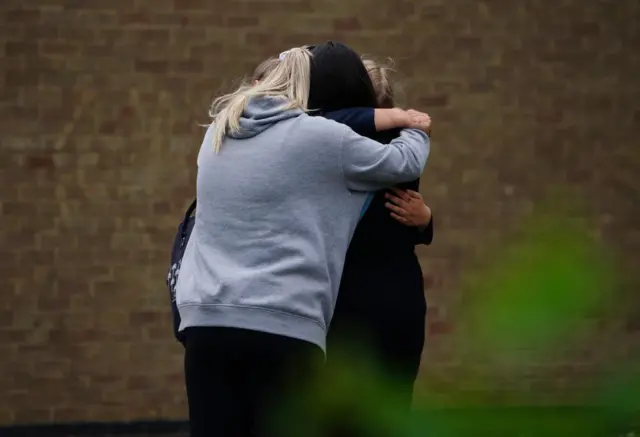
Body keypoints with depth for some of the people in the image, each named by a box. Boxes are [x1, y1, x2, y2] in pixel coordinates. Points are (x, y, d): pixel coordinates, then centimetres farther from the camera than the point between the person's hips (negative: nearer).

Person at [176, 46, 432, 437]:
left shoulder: (219, 132, 15)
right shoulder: (321, 138, -1)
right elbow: (404, 163, 11)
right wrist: (417, 131, 34)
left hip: (207, 318, 5)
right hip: (284, 324, -5)